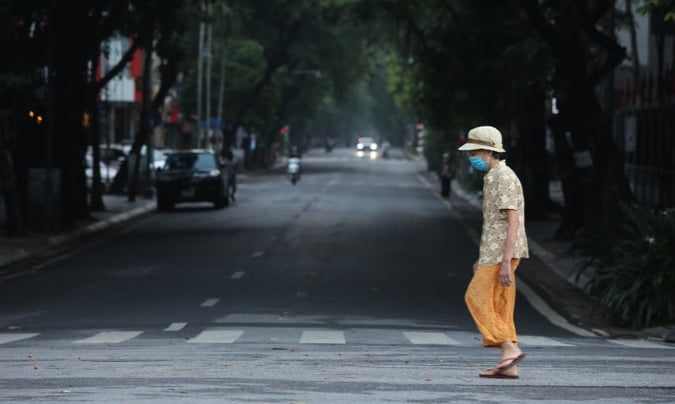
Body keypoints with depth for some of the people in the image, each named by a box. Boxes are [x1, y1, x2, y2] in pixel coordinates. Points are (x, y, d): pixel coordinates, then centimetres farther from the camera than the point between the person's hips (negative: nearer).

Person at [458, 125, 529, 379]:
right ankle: (508, 366, 4)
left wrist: (505, 262, -25)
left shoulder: (504, 178, -14)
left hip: (502, 252, -10)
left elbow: (512, 221, -20)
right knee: (498, 307, 6)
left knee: (477, 298, -10)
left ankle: (510, 349, -14)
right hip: (495, 252, 10)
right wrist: (483, 259, 24)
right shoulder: (493, 178, 18)